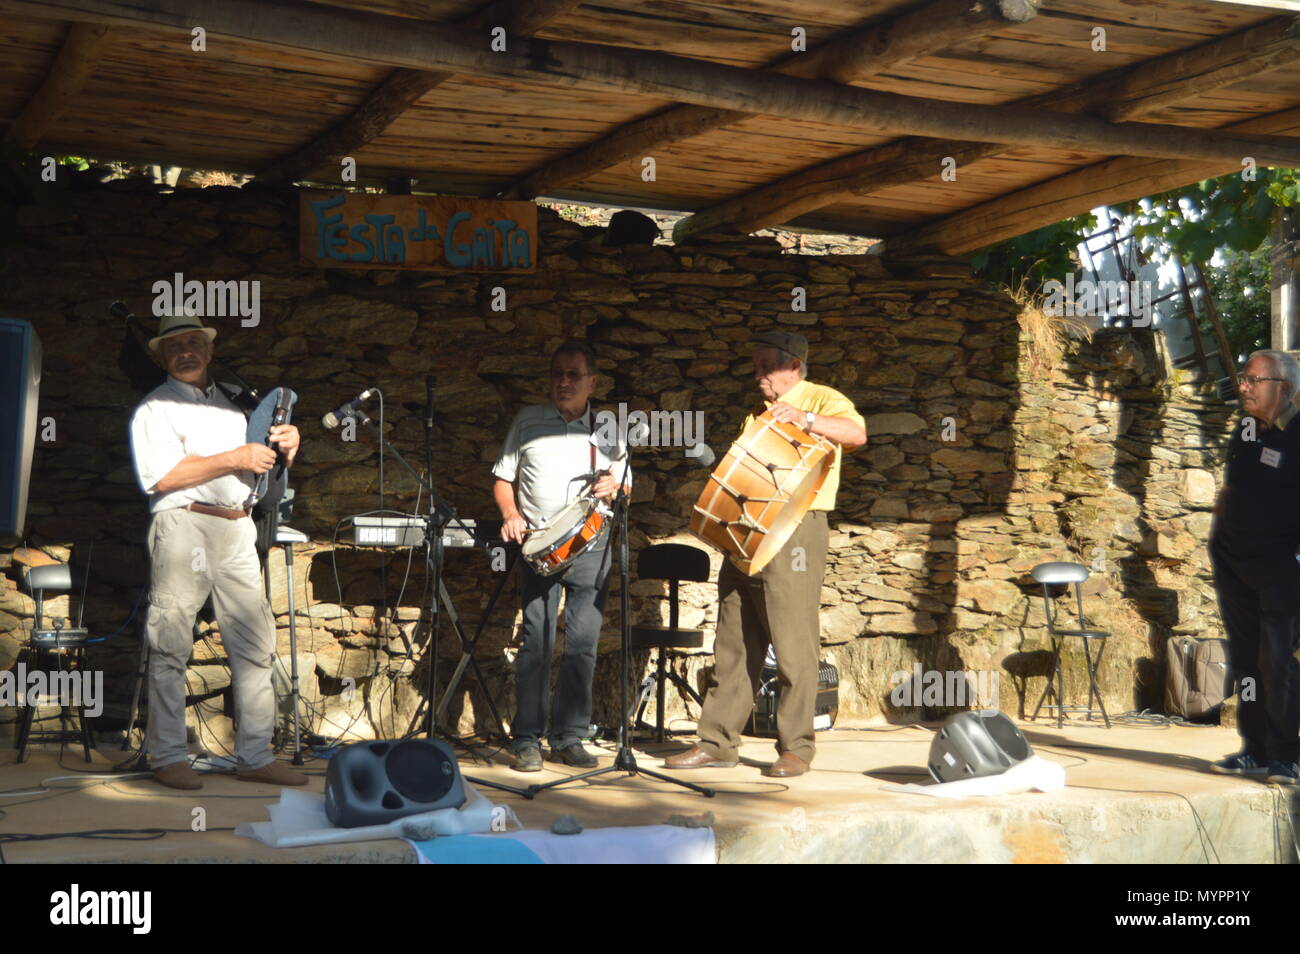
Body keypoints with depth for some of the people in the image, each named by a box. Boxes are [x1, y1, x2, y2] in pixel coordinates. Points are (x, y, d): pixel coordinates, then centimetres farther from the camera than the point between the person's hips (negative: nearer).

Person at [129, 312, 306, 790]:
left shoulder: (233, 404, 23)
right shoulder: (155, 408, 4)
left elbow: (260, 469, 28)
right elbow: (161, 476, -11)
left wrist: (286, 448, 5)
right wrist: (235, 458, -11)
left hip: (237, 530, 6)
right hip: (183, 525, -6)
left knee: (255, 643, 2)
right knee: (171, 646, -5)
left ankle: (255, 755, 6)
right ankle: (168, 757, 1)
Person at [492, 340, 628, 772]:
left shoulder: (608, 429, 13)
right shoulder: (528, 421, 10)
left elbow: (626, 485, 17)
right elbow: (502, 478, 14)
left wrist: (614, 486, -6)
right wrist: (511, 514, -4)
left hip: (591, 546, 2)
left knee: (583, 644, 0)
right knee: (537, 640, -8)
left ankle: (569, 737, 8)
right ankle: (526, 739, -4)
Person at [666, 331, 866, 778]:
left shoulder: (822, 400, 1)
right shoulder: (758, 413, 24)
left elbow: (856, 433, -18)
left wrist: (804, 419, -28)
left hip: (795, 531, -7)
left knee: (793, 645, -6)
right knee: (734, 644, 7)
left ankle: (796, 748, 0)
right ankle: (717, 743, 10)